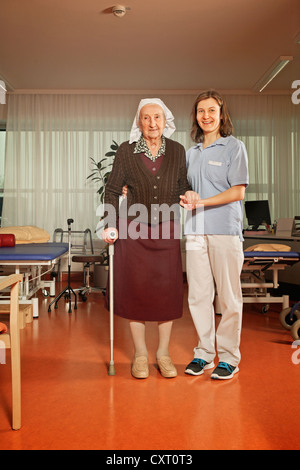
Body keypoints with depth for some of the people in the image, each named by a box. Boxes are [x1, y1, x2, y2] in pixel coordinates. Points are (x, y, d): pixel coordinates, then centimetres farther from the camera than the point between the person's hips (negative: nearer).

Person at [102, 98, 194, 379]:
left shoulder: (177, 151, 5)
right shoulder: (126, 151, 1)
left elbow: (182, 188, 11)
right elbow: (112, 191, 2)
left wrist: (189, 195, -11)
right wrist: (110, 225, -6)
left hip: (166, 228, 1)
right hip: (133, 228, -1)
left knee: (167, 289, 1)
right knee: (135, 288, 2)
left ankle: (163, 353, 18)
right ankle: (140, 354, 18)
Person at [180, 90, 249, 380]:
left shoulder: (234, 147, 2)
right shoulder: (192, 153, 18)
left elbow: (238, 192, -6)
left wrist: (202, 202, -14)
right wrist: (185, 198, -1)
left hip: (225, 229, -4)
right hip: (196, 230, 5)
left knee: (228, 296, 1)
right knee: (198, 295, 6)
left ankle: (228, 357, 15)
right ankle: (204, 353, 21)